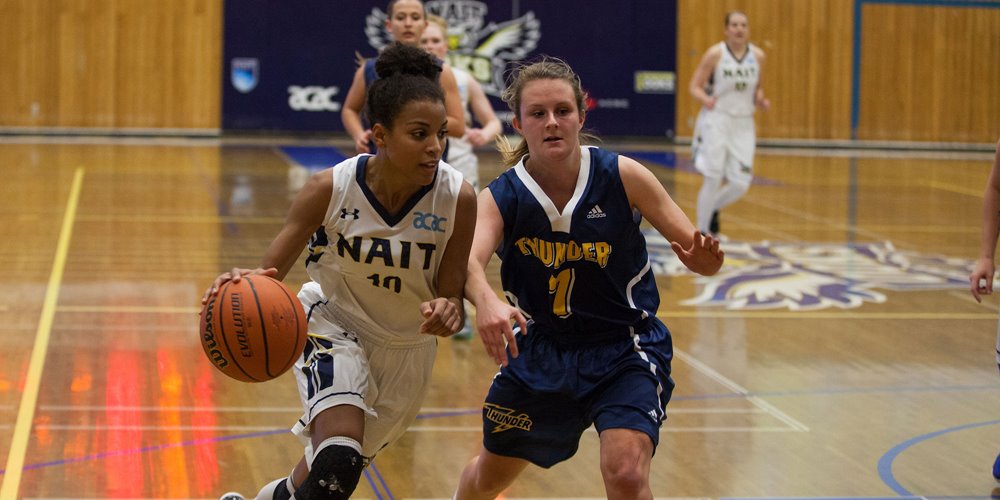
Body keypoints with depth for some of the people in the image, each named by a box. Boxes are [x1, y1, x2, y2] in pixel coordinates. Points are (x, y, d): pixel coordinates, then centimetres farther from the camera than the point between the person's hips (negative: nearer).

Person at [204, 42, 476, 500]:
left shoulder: (457, 198, -23)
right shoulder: (330, 189, -25)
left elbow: (450, 292, -15)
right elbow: (271, 270, -20)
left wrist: (447, 312, -39)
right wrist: (244, 285, -44)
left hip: (407, 344, 3)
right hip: (334, 324, -3)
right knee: (338, 463, -26)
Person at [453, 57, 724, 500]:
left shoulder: (621, 176, -16)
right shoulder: (500, 197, -16)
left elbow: (696, 254, -13)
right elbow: (467, 260, -36)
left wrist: (703, 259, -38)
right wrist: (485, 300, -58)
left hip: (625, 351, -2)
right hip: (540, 351, 2)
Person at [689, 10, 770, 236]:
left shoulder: (758, 56, 3)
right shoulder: (715, 54, -8)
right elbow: (694, 86, -5)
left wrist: (760, 100, -4)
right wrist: (705, 99, -25)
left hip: (743, 124, 4)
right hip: (716, 121, -4)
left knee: (741, 184, -2)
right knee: (713, 180, -5)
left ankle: (712, 209, 29)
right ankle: (702, 230, 11)